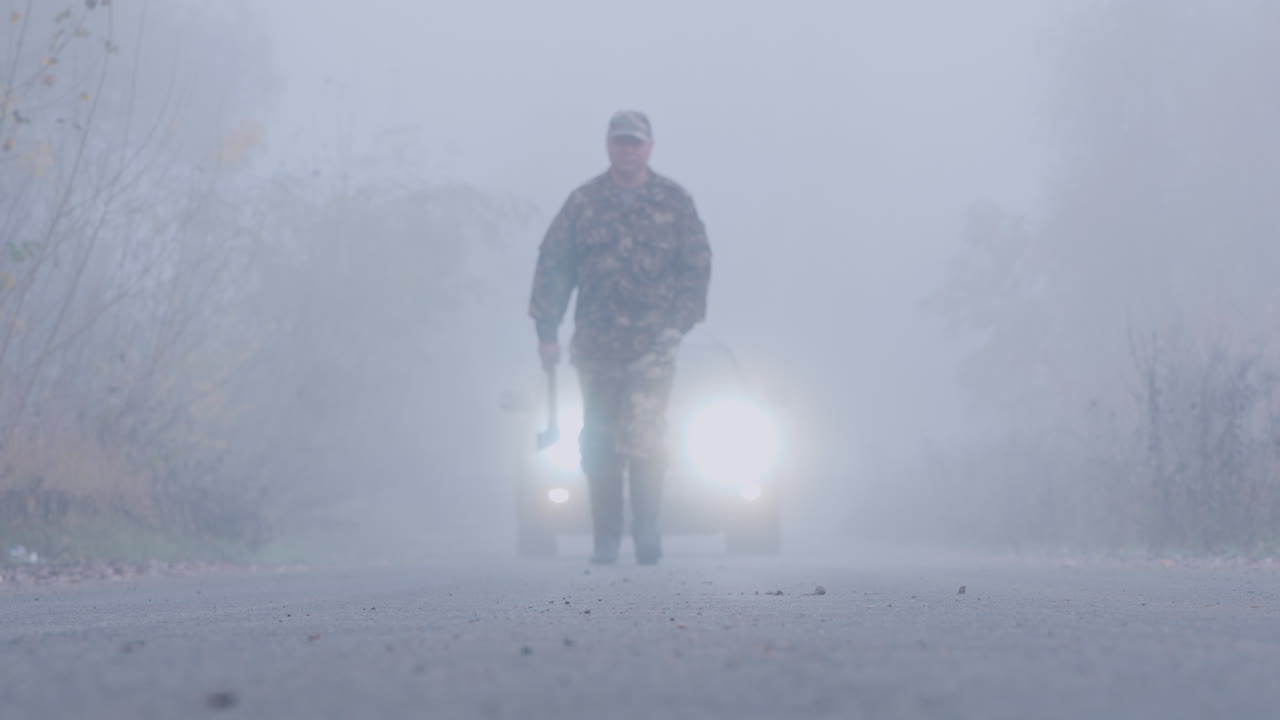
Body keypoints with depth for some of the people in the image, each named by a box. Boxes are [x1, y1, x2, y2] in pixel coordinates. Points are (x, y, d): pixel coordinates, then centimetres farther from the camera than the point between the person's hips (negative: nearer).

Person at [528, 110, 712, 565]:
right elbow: (552, 265, 8)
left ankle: (648, 538, -8)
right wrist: (547, 331, 2)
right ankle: (605, 540, 12)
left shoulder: (674, 202, 6)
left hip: (653, 343, -2)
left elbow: (697, 266, 9)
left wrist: (679, 323, 0)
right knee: (598, 444, 5)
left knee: (644, 438, -14)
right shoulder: (584, 202, 7)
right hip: (596, 345, 2)